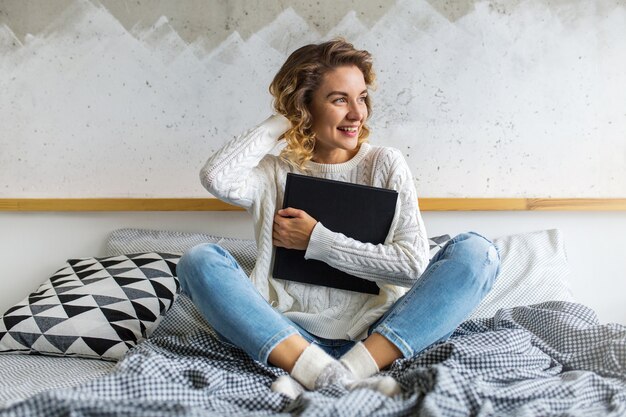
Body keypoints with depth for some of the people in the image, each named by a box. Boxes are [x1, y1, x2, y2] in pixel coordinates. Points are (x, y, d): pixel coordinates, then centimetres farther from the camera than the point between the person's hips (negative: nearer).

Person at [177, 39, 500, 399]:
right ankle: (328, 375, -32)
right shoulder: (275, 171, 7)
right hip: (289, 335, 0)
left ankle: (347, 373, -30)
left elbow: (414, 263, -4)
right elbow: (217, 177, -17)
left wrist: (317, 240, -7)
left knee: (477, 252, -17)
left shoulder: (385, 164, 6)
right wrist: (281, 120, -3)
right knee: (199, 261, -20)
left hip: (372, 332, 1)